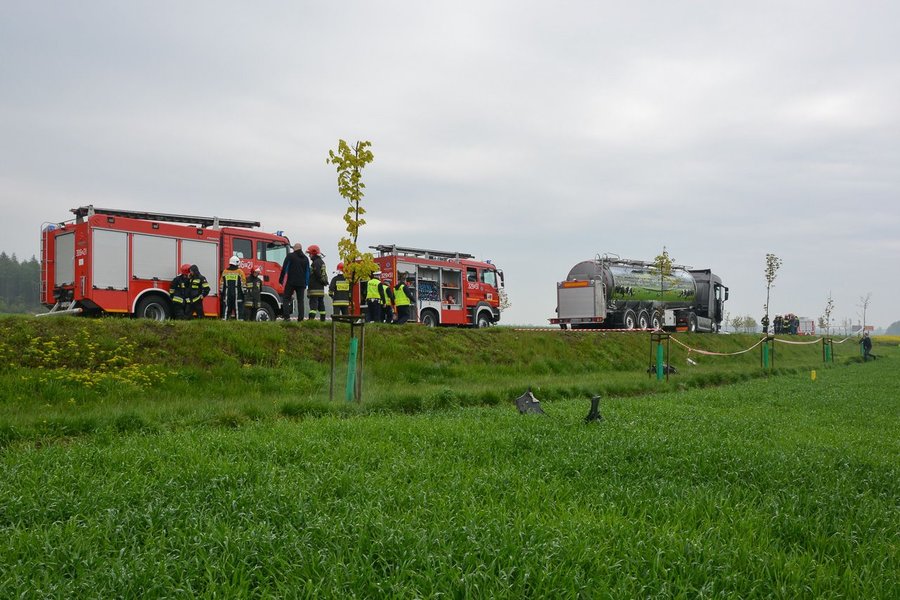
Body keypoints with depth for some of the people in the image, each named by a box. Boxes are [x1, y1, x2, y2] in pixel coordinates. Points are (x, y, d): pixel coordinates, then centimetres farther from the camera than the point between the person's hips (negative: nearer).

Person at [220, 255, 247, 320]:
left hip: (227, 294, 3)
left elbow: (221, 284, 11)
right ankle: (239, 318, -6)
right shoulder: (240, 272, -2)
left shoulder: (225, 272, 9)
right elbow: (243, 284, -4)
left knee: (226, 307, 5)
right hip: (237, 294, -3)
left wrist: (222, 293, 18)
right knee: (238, 307, -2)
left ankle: (224, 318, 2)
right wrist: (244, 293, 3)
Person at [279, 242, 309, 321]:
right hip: (301, 283, 4)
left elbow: (284, 269, -4)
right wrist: (306, 283, 19)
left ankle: (286, 316, -9)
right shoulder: (305, 258, 14)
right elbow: (307, 272, 16)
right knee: (300, 300, 7)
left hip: (291, 282, -4)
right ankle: (300, 318, 1)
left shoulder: (290, 256, -1)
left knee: (286, 298, 2)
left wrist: (281, 279, 1)